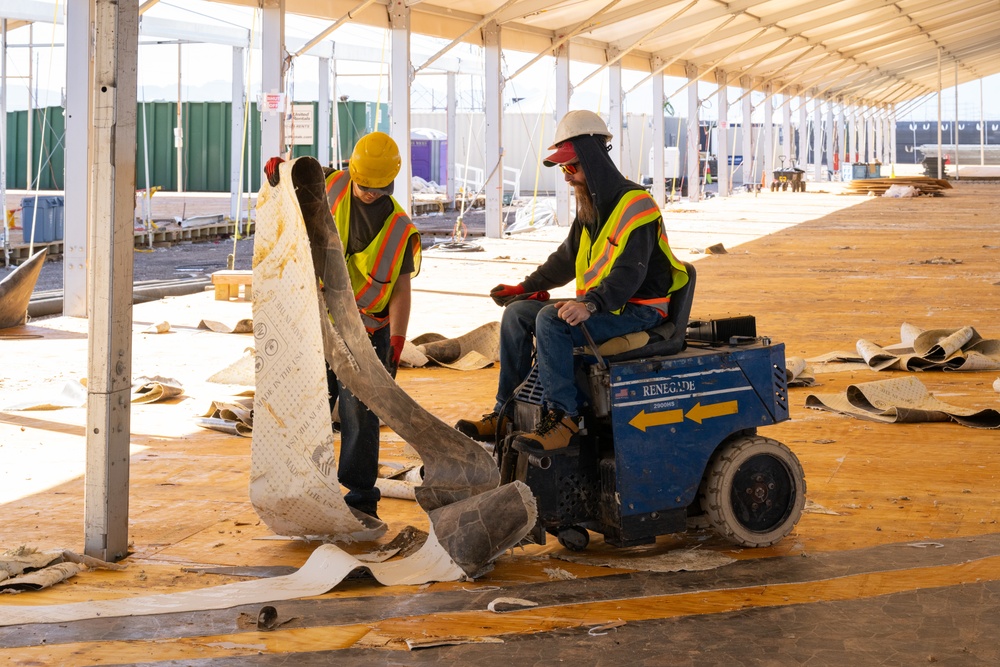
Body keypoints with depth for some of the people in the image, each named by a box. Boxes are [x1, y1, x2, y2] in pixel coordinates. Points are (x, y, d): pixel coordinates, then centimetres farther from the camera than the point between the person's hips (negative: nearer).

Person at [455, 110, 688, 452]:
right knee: (517, 313, 3)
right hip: (600, 304, 10)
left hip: (638, 308, -10)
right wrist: (526, 286, 19)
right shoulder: (590, 206, 15)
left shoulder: (635, 204, -16)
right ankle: (505, 413, 2)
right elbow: (567, 258, 26)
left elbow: (629, 271, -27)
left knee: (551, 320, -30)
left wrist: (590, 304, -39)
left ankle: (563, 419, -32)